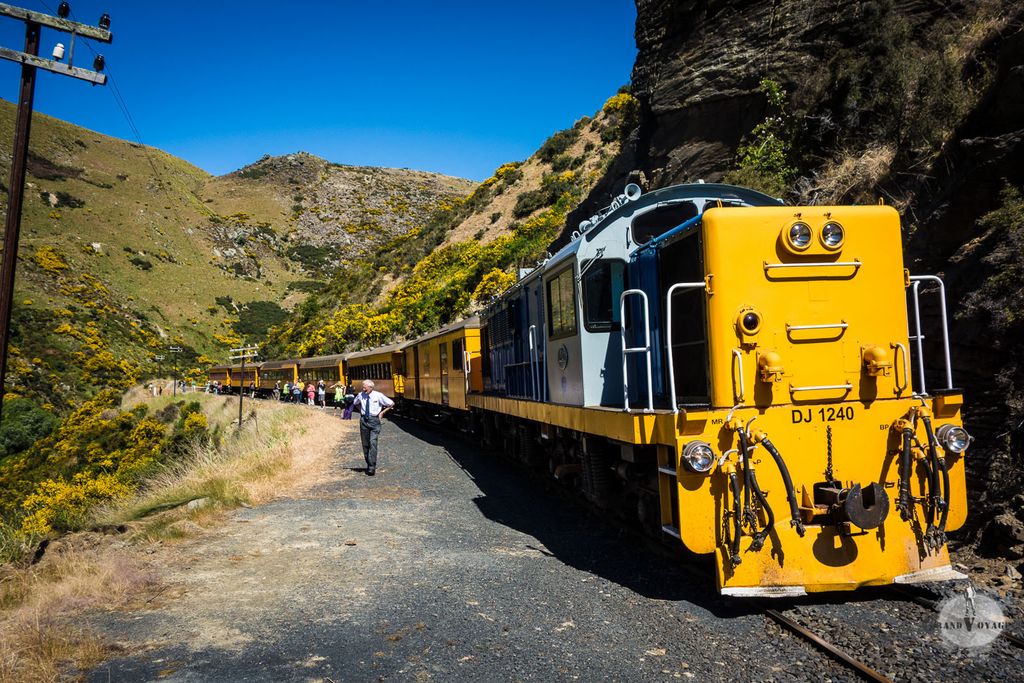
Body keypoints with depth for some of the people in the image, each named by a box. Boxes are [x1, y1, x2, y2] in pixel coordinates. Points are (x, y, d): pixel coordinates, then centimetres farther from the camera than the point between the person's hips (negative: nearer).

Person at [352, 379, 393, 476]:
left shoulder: (378, 395, -7)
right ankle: (368, 464, 22)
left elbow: (391, 403, 4)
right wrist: (361, 411, 13)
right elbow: (355, 403, 26)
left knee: (373, 443, -15)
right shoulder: (361, 395, 2)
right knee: (365, 444, 8)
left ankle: (372, 467, -14)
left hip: (374, 420, -4)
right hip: (363, 420, 4)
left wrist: (382, 412, 2)